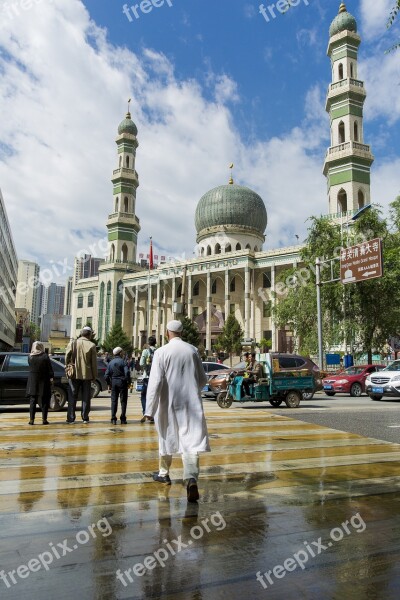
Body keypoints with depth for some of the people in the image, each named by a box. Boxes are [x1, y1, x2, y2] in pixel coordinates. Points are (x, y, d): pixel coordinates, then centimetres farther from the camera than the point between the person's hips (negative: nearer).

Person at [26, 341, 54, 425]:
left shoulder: (30, 357, -1)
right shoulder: (45, 356, -8)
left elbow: (30, 367, 11)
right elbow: (50, 369, -8)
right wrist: (51, 378, -1)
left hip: (32, 381, 2)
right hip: (44, 381, -2)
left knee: (32, 400, 8)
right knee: (44, 400, 5)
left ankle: (31, 419, 7)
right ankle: (44, 419, 5)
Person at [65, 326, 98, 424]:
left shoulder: (72, 344, -1)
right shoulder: (91, 346, -6)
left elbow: (67, 358, 0)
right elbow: (94, 363, -4)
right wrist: (94, 375, 4)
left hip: (74, 374, 1)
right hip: (87, 375, -1)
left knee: (72, 397, 9)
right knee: (86, 397, 9)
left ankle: (71, 418, 8)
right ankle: (85, 418, 11)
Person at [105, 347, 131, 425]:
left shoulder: (110, 363, 6)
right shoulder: (123, 362, -7)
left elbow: (106, 375, 4)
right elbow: (127, 373, -19)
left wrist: (109, 384, 14)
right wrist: (128, 382, -6)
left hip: (113, 383, 3)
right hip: (122, 383, -3)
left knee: (114, 401, 9)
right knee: (123, 401, 5)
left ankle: (113, 419, 5)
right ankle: (123, 419, 7)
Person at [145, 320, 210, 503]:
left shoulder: (161, 352, -11)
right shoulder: (193, 350, -1)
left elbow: (155, 382, -15)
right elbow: (202, 379, 7)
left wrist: (150, 410, -10)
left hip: (169, 404, -1)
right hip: (191, 404, 1)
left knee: (167, 436, 19)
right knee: (191, 440, -1)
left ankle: (164, 474, 37)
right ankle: (191, 479, -19)